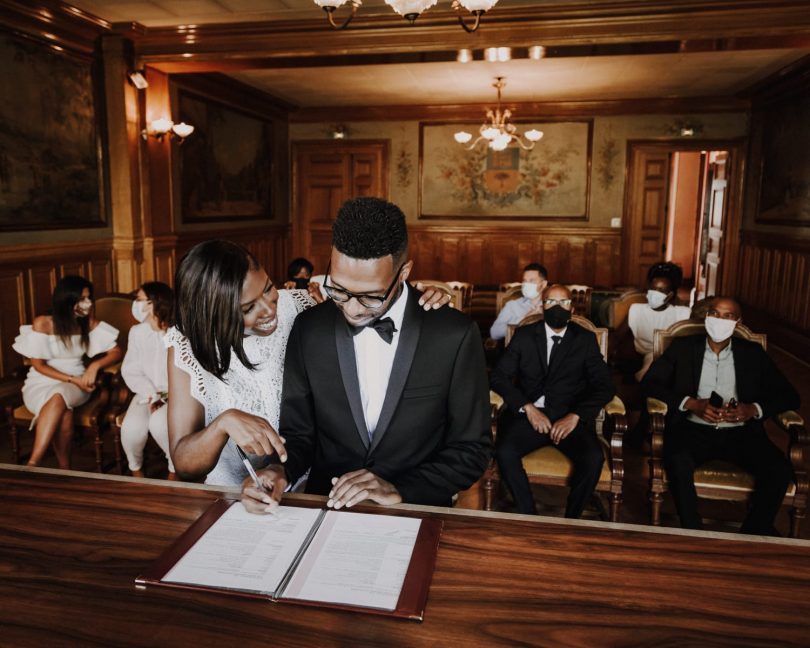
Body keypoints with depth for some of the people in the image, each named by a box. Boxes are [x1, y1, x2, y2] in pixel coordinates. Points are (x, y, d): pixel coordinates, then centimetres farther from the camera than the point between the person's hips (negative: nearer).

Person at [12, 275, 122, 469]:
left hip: (76, 384, 1)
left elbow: (116, 352, -1)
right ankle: (64, 469, -27)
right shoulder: (43, 323, -9)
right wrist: (72, 379, -17)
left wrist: (95, 365, -20)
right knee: (63, 414, -36)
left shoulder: (90, 323, 0)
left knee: (58, 398, -36)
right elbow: (38, 364, -8)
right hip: (42, 383, -1)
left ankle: (32, 464, -35)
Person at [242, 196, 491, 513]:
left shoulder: (455, 335, -11)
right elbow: (297, 433, 4)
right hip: (326, 506, 2)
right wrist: (280, 472, -16)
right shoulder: (308, 330, -4)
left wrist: (401, 489, -16)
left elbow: (471, 449, -4)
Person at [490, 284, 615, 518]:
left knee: (593, 459, -29)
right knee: (505, 452, -29)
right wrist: (528, 408, -12)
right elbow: (499, 376, 3)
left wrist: (575, 416, -14)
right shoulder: (524, 335, 12)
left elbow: (605, 386, 3)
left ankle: (570, 521, -5)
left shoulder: (585, 339, 12)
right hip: (529, 414, 0)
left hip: (569, 417, 0)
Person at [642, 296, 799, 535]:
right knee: (678, 461, -33)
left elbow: (789, 395, 11)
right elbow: (649, 383, 1)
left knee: (779, 468, -25)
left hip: (740, 433, 2)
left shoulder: (753, 352, 15)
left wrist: (754, 409, -10)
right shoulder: (683, 346, 10)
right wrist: (691, 403, -13)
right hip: (694, 429, -2)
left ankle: (753, 537, -7)